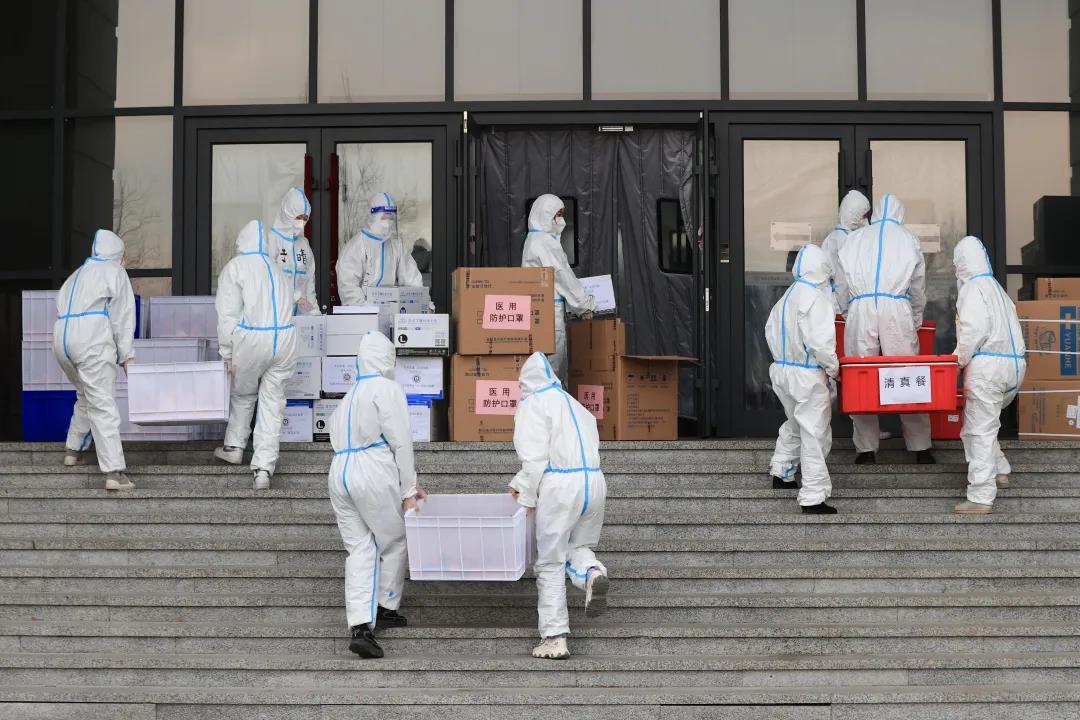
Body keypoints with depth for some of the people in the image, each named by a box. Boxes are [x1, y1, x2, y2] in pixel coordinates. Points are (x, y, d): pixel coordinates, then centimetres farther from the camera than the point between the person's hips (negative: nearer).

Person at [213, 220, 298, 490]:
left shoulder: (235, 267, -1)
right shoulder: (275, 268, 15)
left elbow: (228, 313, -7)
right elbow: (286, 304, 13)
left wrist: (226, 351, -1)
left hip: (252, 337, -3)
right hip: (284, 337, 3)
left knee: (243, 395, 21)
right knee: (273, 402, 7)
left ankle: (234, 447, 38)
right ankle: (263, 468, 4)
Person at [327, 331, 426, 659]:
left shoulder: (350, 395, 25)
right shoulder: (387, 389, -2)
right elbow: (400, 443, -8)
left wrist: (406, 484, 22)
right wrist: (408, 490, -3)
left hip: (340, 474, 8)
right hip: (373, 475, -7)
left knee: (360, 549, 4)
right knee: (394, 543, 12)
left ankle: (360, 626, -7)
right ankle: (386, 608, 25)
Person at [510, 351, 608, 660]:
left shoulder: (533, 404, 0)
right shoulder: (574, 404, 23)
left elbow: (535, 457, -9)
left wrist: (526, 498, 0)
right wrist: (520, 483, 24)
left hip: (560, 485, -6)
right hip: (594, 481, 6)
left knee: (550, 564, 3)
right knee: (578, 545, 23)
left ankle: (555, 638, 2)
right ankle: (591, 571, -12)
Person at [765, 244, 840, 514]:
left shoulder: (787, 297, 8)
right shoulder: (816, 298, -18)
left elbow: (770, 331, 15)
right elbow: (820, 341, -23)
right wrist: (833, 368, -8)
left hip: (781, 369, 8)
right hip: (808, 375, -8)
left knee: (794, 424, 28)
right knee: (815, 434, -2)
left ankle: (781, 472, 41)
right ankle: (813, 497, -1)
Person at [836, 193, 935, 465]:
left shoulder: (855, 237, 19)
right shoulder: (908, 238, 18)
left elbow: (841, 286, 18)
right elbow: (918, 287, 23)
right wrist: (916, 322, 35)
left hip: (860, 309, 1)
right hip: (897, 309, -1)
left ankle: (866, 449, 5)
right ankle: (920, 448, 6)